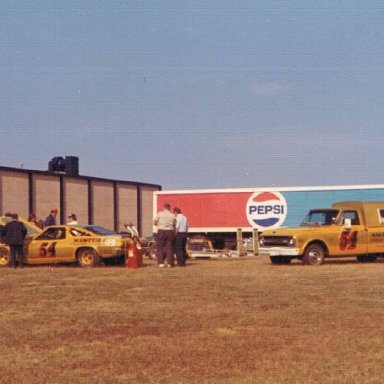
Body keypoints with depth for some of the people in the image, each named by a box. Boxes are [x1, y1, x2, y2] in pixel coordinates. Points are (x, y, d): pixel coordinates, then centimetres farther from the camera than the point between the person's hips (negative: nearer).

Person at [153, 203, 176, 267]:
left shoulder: (160, 214, -4)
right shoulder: (173, 215, 5)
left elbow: (154, 222, 1)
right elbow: (174, 224, 5)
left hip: (161, 231, -2)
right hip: (170, 232, 2)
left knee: (160, 247, 4)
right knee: (169, 247, 8)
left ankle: (161, 262, -2)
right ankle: (170, 263, 9)